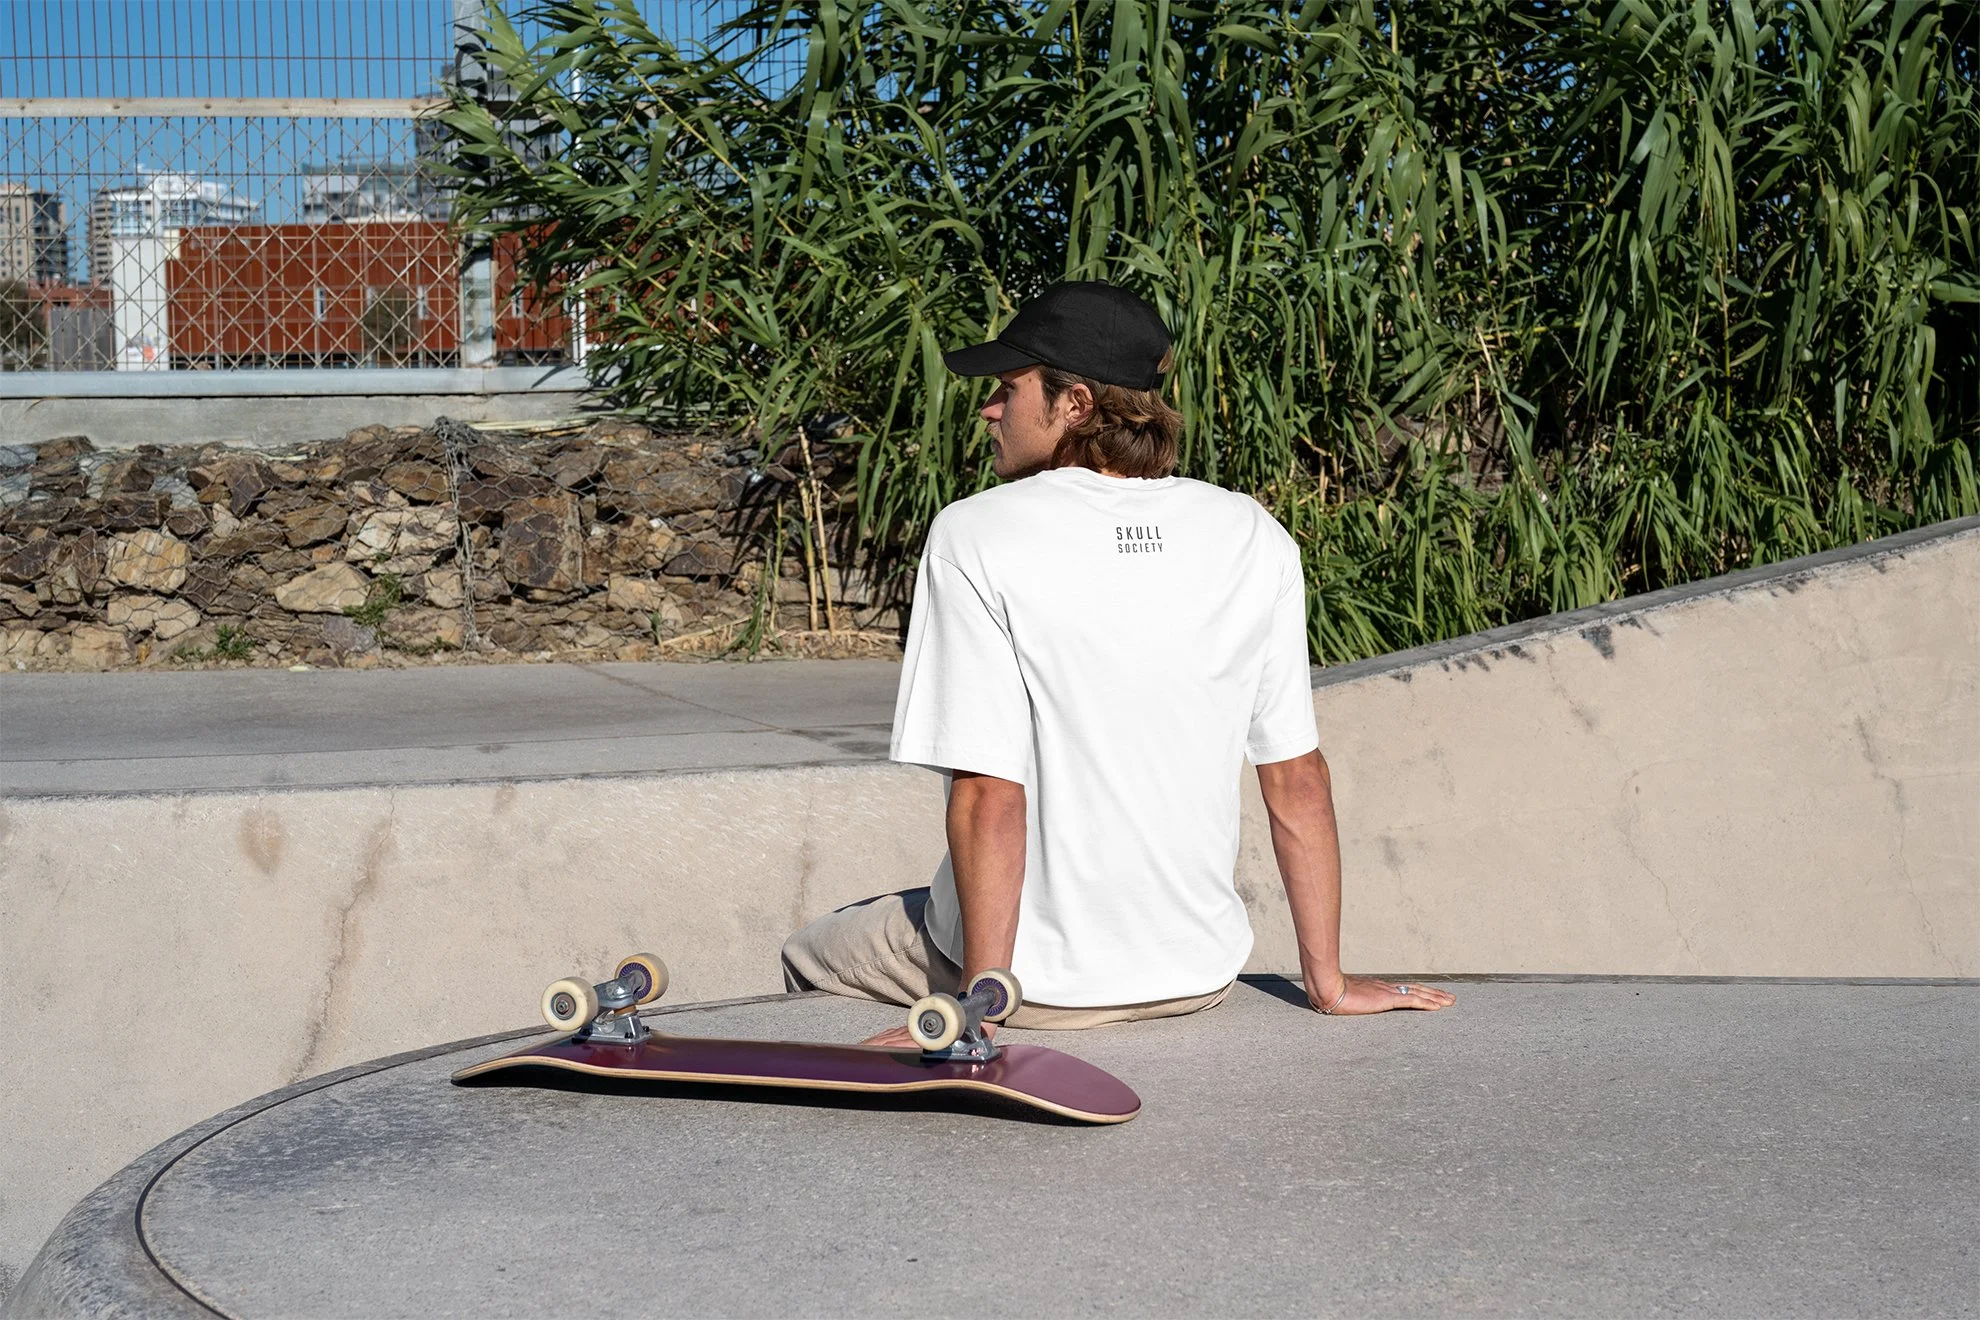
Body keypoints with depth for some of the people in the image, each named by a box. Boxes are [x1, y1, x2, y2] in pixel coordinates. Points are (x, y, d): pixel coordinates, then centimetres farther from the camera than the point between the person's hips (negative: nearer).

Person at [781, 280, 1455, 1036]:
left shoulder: (975, 536, -15)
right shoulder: (1255, 540, -3)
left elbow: (989, 795, -20)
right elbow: (1296, 777, 0)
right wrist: (1327, 982, 7)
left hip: (1041, 976, -5)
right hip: (1198, 977, 5)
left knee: (809, 956, 24)